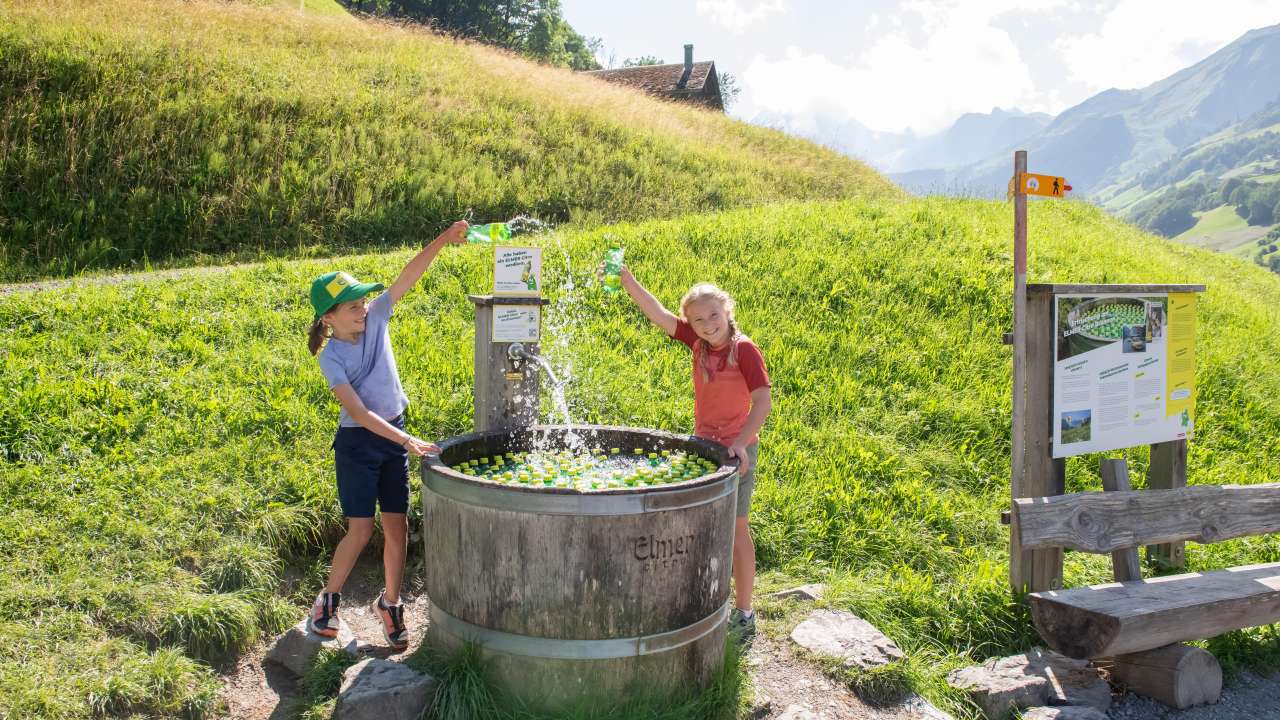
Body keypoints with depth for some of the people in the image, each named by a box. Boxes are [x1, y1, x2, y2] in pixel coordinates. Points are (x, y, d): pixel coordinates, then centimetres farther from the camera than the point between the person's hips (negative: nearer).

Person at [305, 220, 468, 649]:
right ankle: (328, 599, 23)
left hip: (392, 438, 4)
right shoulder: (331, 357, -15)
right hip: (357, 442, -4)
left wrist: (445, 239, -25)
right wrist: (408, 442, -28)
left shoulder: (375, 318, -5)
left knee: (397, 526, 4)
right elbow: (358, 412, -23)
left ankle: (390, 603, 22)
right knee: (360, 530, -1)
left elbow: (409, 276, -14)